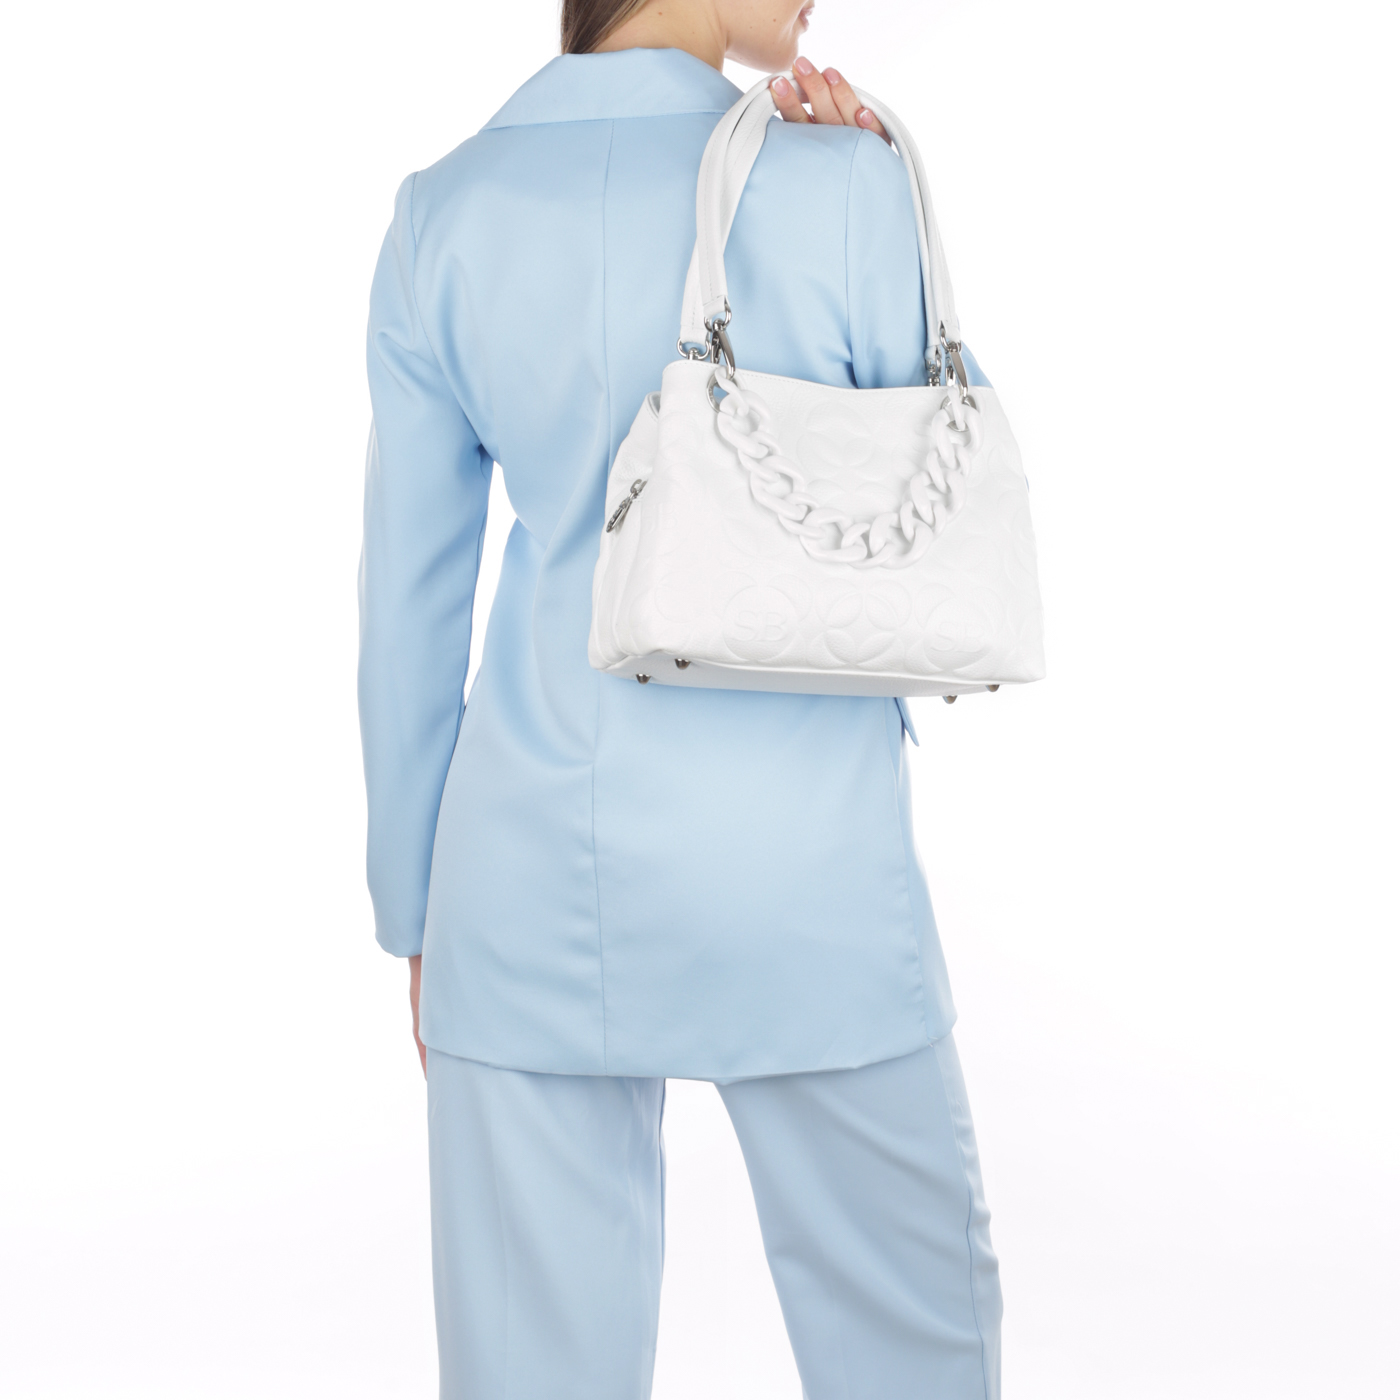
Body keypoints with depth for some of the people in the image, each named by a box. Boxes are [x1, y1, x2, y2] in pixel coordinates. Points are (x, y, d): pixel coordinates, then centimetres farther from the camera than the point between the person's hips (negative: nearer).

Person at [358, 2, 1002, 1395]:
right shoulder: (837, 189, -11)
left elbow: (407, 598, 4)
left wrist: (415, 908, 14)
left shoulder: (441, 214, 1)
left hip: (532, 875, 4)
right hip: (801, 875, -3)